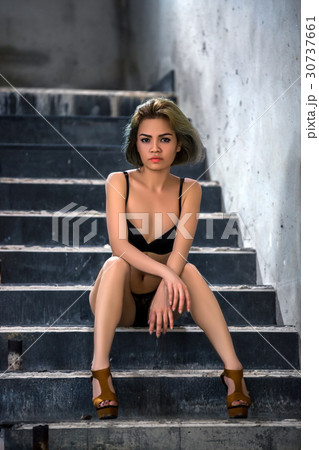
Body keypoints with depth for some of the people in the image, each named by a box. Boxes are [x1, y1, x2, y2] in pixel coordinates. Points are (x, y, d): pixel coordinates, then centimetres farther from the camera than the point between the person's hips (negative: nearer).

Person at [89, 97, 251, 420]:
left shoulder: (189, 189, -2)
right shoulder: (119, 183, -7)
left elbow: (180, 249, -16)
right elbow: (119, 245, -20)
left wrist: (163, 294, -34)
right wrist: (167, 274, -36)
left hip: (162, 299, 1)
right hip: (120, 305, -1)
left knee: (189, 270, -28)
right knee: (116, 265, -31)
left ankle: (233, 370, -37)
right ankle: (100, 372, -40)